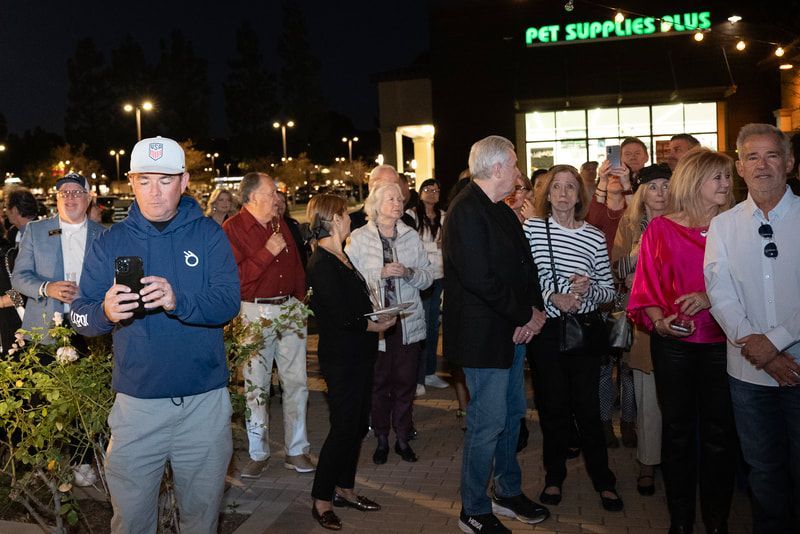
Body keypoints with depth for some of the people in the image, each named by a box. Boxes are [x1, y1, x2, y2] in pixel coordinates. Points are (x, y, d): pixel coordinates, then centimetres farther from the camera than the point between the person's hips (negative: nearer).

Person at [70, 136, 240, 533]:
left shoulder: (209, 235, 0)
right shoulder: (109, 243, 3)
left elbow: (228, 302, -12)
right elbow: (80, 317, -3)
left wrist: (178, 301, -31)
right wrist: (105, 312, -27)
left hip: (205, 399, 0)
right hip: (137, 401, 1)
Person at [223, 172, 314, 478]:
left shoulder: (280, 223, 13)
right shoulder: (232, 229, -6)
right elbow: (234, 277, -17)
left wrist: (300, 298, 10)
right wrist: (267, 253, -18)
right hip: (256, 312, -5)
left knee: (296, 382, 7)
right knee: (256, 386, 3)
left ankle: (296, 451, 18)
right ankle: (258, 454, 17)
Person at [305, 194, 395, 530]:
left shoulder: (340, 256, 12)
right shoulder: (322, 263, -18)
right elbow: (342, 318, -21)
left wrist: (378, 316, -2)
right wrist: (377, 325, -9)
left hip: (358, 354, 9)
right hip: (342, 359, -9)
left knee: (358, 425, 16)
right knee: (344, 428, -1)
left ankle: (343, 489, 30)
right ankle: (322, 499, 14)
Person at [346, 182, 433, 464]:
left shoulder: (411, 236, 8)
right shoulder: (359, 238, -1)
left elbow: (428, 276, 7)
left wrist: (409, 273, -12)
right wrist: (381, 273, -18)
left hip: (408, 320, 3)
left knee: (406, 381, 6)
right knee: (378, 381, 5)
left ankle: (402, 437, 22)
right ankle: (382, 439, 21)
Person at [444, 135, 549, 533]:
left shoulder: (500, 210, 14)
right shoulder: (466, 211, -18)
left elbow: (524, 264, 14)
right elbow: (479, 279, -25)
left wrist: (534, 309, -3)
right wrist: (526, 315, -15)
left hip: (512, 330, 10)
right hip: (483, 336, -10)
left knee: (512, 413, 19)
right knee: (487, 422, -1)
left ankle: (508, 492, 37)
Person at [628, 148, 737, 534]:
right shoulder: (660, 229, 1)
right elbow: (645, 287, 4)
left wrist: (712, 297, -14)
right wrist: (657, 320, -13)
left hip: (721, 341, 1)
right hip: (673, 343, 0)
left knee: (718, 433, 7)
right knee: (678, 430, 10)